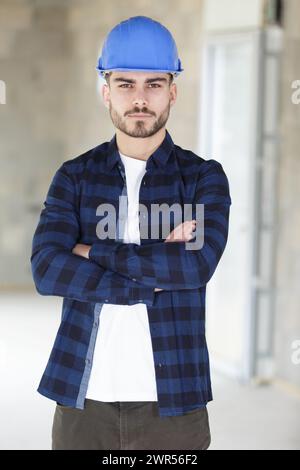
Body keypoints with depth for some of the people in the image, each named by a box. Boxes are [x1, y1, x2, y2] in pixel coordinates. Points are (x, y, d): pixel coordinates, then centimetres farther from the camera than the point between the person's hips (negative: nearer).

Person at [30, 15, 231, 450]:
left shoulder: (205, 176, 1)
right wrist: (155, 280, -17)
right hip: (83, 400, 1)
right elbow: (47, 271, -11)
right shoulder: (74, 176, 4)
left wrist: (95, 252, -12)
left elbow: (199, 264, -18)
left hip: (172, 403, -1)